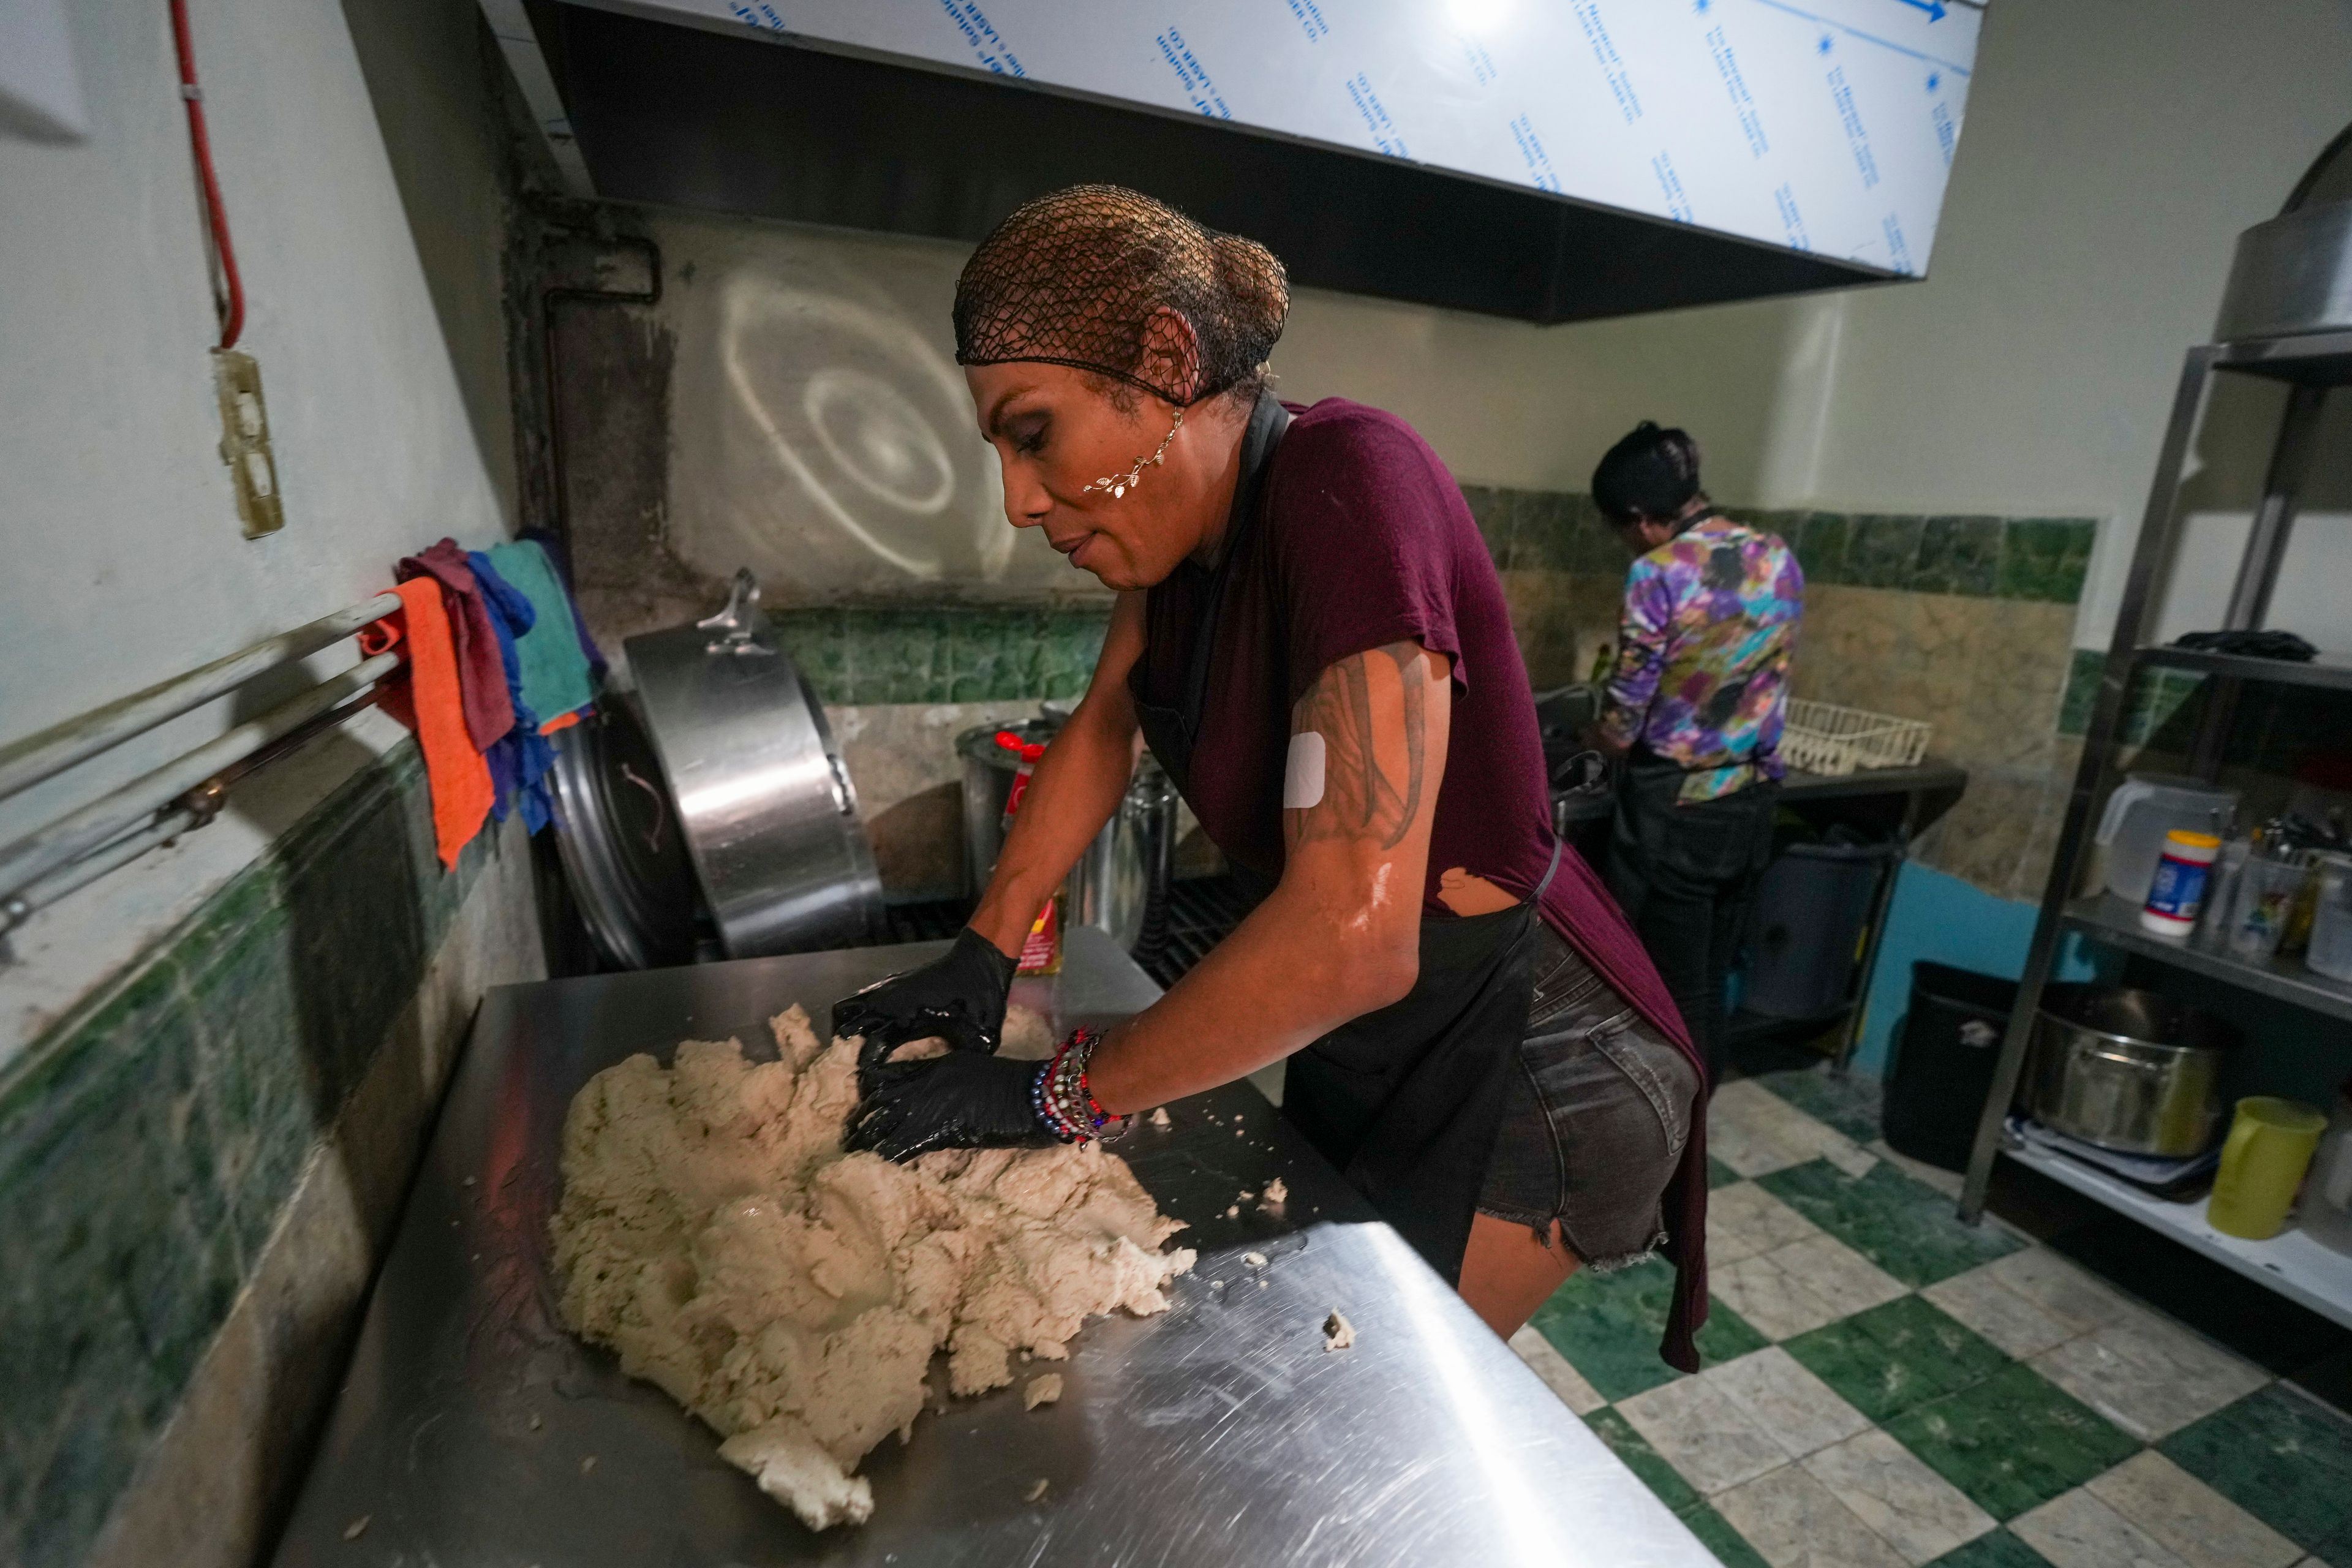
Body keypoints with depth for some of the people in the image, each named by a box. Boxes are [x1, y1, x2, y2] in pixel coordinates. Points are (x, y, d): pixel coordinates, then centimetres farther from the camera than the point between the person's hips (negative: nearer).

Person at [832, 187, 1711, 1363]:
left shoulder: (1344, 481, -30)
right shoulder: (1185, 511, -4)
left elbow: (1350, 936, -36)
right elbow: (1104, 725, 8)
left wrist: (1059, 1096, -23)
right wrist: (982, 953, 0)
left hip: (1517, 1063, -7)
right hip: (1357, 1041, 8)